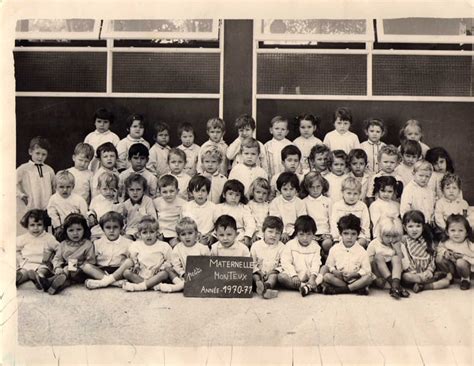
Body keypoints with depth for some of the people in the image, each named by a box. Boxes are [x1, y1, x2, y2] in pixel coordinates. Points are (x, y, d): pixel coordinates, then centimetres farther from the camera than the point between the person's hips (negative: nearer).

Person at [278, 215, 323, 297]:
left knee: (322, 276, -25)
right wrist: (294, 276, -22)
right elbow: (286, 263, -8)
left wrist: (312, 277, -23)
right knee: (281, 276, -30)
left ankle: (308, 286, -47)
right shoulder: (290, 245, -1)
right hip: (294, 276, -1)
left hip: (309, 277, 1)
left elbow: (316, 264, -6)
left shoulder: (315, 247, 4)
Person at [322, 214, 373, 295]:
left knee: (369, 278, -29)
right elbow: (329, 265, 5)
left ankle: (337, 290, -29)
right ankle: (358, 288, -25)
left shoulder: (361, 251, -2)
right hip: (339, 279, 1)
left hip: (355, 279, 0)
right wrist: (335, 272, -16)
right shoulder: (334, 249, 2)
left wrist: (354, 274, -19)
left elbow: (366, 270, -5)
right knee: (327, 276, -27)